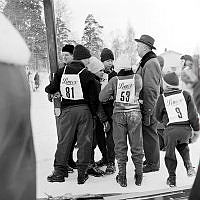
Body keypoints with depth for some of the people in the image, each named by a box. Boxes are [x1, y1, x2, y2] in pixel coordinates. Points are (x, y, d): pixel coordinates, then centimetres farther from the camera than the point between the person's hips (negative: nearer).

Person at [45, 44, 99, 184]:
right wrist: (93, 114, 8)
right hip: (84, 110, -2)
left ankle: (59, 172, 11)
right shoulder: (87, 75, -8)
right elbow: (94, 97, -6)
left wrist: (49, 89, 32)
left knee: (64, 141, 10)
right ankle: (82, 174, 8)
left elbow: (51, 89, 8)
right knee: (84, 142, 6)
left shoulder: (62, 72, 1)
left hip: (67, 110, 3)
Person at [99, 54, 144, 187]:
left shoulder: (114, 80, -1)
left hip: (118, 114, 0)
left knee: (120, 146, 8)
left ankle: (122, 177, 10)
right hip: (134, 113, 0)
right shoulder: (137, 78, 0)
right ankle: (139, 176, 17)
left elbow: (102, 97, 0)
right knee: (136, 145, 10)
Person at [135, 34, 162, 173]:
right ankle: (150, 160, 27)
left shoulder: (151, 64, -17)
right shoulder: (145, 62, 16)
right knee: (147, 134, 16)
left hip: (149, 106, -10)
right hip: (145, 105, 10)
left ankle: (153, 164, 9)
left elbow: (151, 90, -21)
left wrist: (148, 111, -22)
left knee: (149, 133, -1)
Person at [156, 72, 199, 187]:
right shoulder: (186, 95, 7)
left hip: (171, 130, -2)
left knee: (170, 152, 13)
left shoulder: (162, 98, 4)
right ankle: (188, 164, 8)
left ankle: (172, 178, 16)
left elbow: (158, 117, 14)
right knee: (183, 146, 29)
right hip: (186, 129, 2)